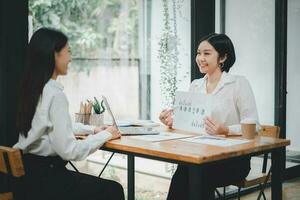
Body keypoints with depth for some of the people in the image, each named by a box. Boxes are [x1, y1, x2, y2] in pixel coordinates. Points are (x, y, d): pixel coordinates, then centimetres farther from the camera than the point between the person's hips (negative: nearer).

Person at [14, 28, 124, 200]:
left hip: (30, 171, 9)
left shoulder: (33, 88, 7)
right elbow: (69, 151, -23)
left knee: (101, 185, 22)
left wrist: (93, 129, 15)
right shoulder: (55, 94, -22)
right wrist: (105, 135, -9)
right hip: (44, 177, -9)